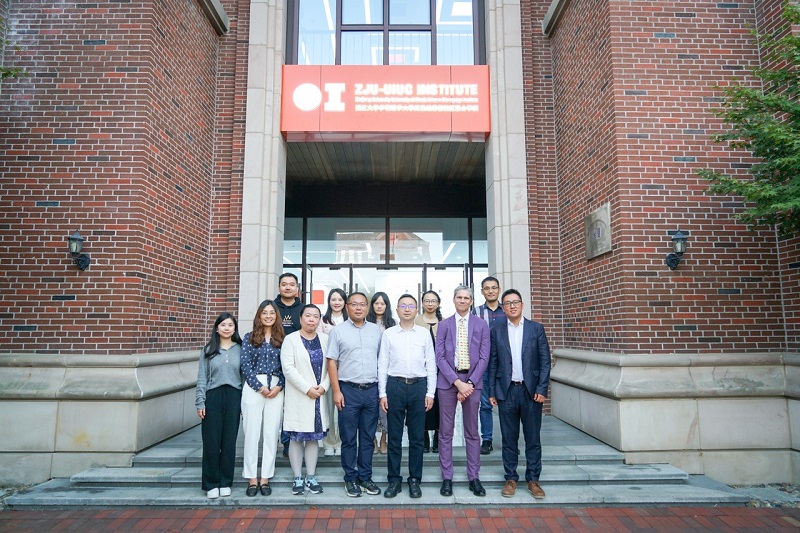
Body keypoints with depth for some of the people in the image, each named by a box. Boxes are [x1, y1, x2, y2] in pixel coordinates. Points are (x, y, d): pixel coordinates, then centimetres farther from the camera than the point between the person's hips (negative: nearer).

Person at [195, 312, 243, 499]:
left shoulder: (240, 349, 5)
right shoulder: (208, 350, 5)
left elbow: (246, 376, 5)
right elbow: (202, 378, 5)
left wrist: (245, 402, 1)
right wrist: (200, 402, -2)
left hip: (234, 397, 0)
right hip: (213, 397, 0)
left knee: (229, 441, 6)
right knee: (211, 441, 3)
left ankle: (225, 482, 19)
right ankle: (211, 484, 15)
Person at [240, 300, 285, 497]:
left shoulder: (281, 339, 8)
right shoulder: (249, 338, 6)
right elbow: (245, 365, -1)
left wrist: (279, 386, -8)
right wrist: (260, 387, -9)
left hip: (276, 388, 1)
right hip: (253, 388, -1)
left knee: (271, 433, 3)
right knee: (252, 432, 2)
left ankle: (265, 478, 12)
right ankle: (252, 478, 12)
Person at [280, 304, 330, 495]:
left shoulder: (325, 339, 8)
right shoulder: (290, 339, -2)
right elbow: (288, 368, -11)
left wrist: (323, 386, -10)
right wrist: (307, 389, -15)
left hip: (319, 397, 3)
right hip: (298, 397, -3)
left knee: (314, 437, 9)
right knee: (296, 438, 3)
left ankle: (311, 477, 18)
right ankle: (298, 478, 14)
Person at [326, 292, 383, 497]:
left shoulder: (376, 330, 8)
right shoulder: (338, 331, 0)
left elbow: (381, 360, 11)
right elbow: (332, 362, -1)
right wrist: (336, 391, -7)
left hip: (371, 390, 3)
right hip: (348, 390, -2)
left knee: (368, 437, 11)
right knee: (349, 438, 6)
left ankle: (365, 477, 23)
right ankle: (350, 479, 19)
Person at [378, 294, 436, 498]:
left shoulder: (424, 334, 5)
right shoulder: (388, 334, 3)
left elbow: (431, 365, 5)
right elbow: (382, 365, 4)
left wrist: (430, 393, 0)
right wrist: (382, 393, -1)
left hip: (419, 386, 1)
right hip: (395, 385, 0)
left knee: (417, 437, 8)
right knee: (394, 436, 7)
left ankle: (415, 480, 21)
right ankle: (394, 480, 20)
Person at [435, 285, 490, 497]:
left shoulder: (481, 325, 5)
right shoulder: (444, 325, 4)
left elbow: (484, 358, 0)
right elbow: (440, 357, -2)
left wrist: (469, 382, -10)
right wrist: (457, 382, -12)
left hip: (472, 380, 0)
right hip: (448, 381, 0)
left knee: (472, 432, 8)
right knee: (445, 431, 5)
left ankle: (474, 477, 18)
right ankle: (447, 478, 14)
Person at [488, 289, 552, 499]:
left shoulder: (536, 328, 3)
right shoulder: (497, 332, 5)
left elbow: (545, 360, 0)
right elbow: (492, 363, 5)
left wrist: (542, 389, -7)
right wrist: (492, 392, 2)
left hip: (531, 390, 0)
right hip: (506, 391, 1)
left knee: (533, 438, 7)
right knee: (509, 439, 8)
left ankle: (533, 480, 19)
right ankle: (511, 479, 20)